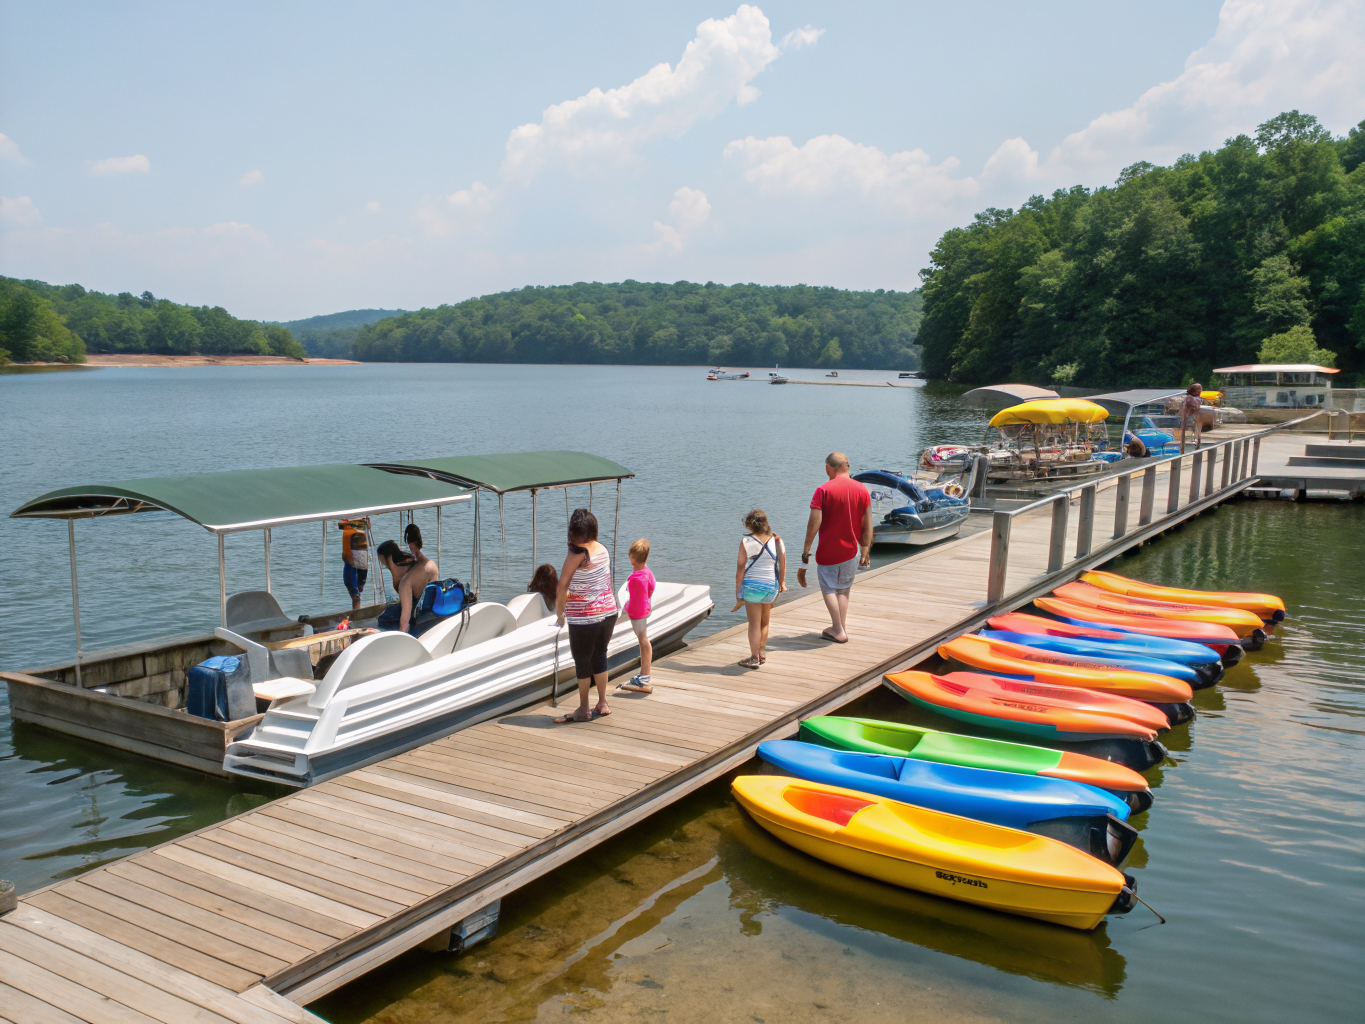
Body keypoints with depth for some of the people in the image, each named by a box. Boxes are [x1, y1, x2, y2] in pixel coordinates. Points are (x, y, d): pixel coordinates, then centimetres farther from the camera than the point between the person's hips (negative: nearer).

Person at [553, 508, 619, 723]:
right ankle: (602, 704, 26)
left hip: (583, 618, -6)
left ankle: (583, 710, 18)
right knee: (599, 656, 19)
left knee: (582, 661, 7)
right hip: (609, 612, 6)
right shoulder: (603, 550, 4)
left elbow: (562, 587, -17)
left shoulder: (577, 554, -15)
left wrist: (559, 614, -6)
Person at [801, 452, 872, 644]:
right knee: (844, 589, 19)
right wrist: (865, 550, 10)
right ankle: (841, 627, 22)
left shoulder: (823, 490, -13)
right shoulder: (862, 490, -1)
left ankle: (838, 630, 12)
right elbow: (867, 525, 2)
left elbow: (814, 523, -16)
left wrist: (806, 550, -9)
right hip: (852, 551, 4)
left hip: (828, 551, -4)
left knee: (828, 589, 11)